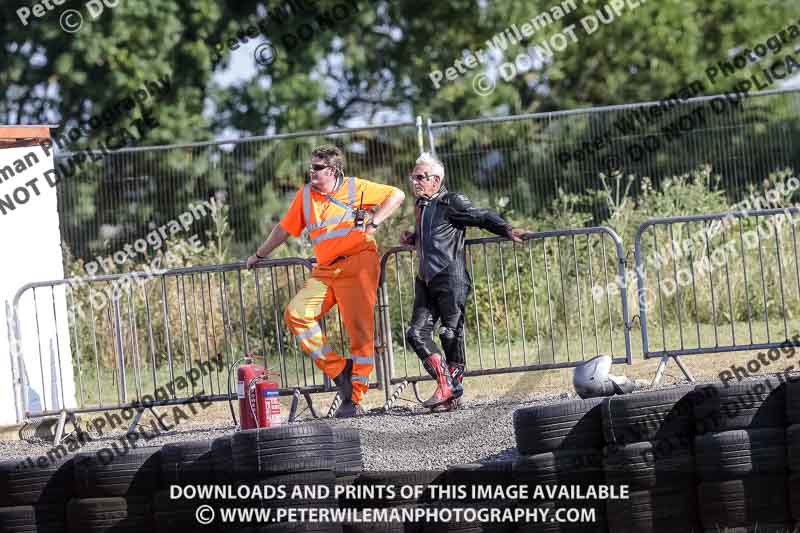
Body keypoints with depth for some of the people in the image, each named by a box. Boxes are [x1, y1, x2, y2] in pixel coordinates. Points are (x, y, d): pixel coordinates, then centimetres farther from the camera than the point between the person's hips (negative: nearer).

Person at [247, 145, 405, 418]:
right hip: (325, 270, 5)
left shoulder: (355, 188, 4)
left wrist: (373, 223, -3)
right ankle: (338, 369, -8)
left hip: (357, 263, -5)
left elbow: (396, 195, 9)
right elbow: (284, 228, 25)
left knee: (359, 329, -12)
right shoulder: (305, 194, 14)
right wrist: (260, 255, 32)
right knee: (296, 313, -15)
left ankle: (354, 399, -9)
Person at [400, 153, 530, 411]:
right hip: (426, 280, 8)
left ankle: (454, 387, 4)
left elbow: (483, 217, -8)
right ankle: (445, 384, 0)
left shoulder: (452, 202, -5)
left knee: (451, 334, -3)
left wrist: (507, 229, -22)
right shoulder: (421, 205, 19)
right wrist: (411, 238, 16)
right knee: (417, 332, -2)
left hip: (451, 280, -8)